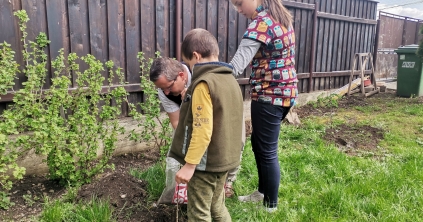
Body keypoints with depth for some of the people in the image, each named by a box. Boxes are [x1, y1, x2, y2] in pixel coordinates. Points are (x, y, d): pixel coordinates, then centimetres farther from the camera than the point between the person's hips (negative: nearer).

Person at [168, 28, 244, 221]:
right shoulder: (230, 80, 7)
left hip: (206, 162, -8)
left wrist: (190, 164, -20)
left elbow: (203, 130, -25)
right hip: (224, 158, 9)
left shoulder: (203, 84, -20)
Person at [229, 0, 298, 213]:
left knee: (267, 151, 2)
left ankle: (270, 206, 19)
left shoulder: (261, 22, -18)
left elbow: (238, 63, -29)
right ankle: (262, 191, 37)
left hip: (269, 95, -10)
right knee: (258, 143, 21)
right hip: (283, 91, 10)